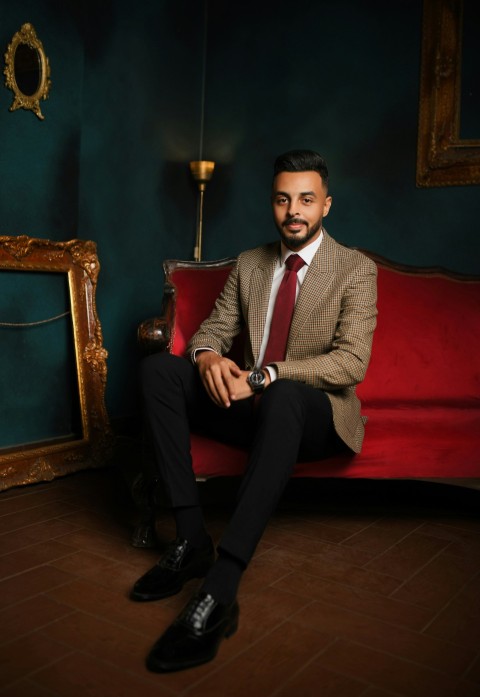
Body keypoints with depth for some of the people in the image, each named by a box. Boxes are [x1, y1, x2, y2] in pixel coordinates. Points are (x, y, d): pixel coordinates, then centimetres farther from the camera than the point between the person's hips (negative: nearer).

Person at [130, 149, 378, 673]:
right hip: (253, 406, 5)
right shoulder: (248, 264, 13)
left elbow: (351, 362, -15)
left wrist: (266, 376, -26)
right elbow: (213, 328, 10)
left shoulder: (356, 270, -3)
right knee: (157, 367, -17)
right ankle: (191, 539, -20)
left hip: (313, 415, -4)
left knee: (284, 396, -40)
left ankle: (220, 590, -42)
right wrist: (208, 355, -16)